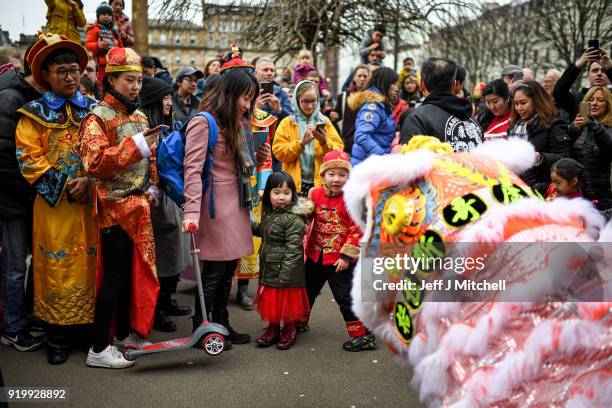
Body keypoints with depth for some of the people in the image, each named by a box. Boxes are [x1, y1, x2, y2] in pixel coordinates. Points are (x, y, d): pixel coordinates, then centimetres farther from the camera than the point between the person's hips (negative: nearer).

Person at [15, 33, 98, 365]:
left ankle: (87, 324, 19)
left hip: (90, 201, 2)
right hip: (54, 204, -2)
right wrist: (63, 184, -12)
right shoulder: (35, 112, 4)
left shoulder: (91, 109, 11)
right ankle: (58, 336, 11)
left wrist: (90, 180, -9)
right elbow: (28, 158, -3)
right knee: (57, 265, 0)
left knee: (90, 262, 5)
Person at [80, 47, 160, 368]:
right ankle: (98, 349, 3)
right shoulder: (98, 118, -9)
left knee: (134, 272, 14)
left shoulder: (139, 117, 15)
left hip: (138, 206, 8)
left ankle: (124, 334, 29)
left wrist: (152, 188, 8)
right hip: (114, 207, -8)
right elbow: (94, 162, -23)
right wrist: (135, 145, -28)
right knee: (115, 275, -6)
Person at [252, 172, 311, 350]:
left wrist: (286, 273, -22)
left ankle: (289, 331, 26)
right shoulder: (268, 214, 9)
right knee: (270, 300, 15)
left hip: (286, 270, -7)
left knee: (287, 300, 7)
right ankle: (272, 329, 32)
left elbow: (293, 247, -20)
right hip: (268, 269, 7)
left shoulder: (294, 218, -17)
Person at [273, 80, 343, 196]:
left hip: (321, 182, 1)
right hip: (295, 183, -1)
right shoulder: (287, 123, 5)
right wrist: (301, 143, -18)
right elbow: (279, 152, -5)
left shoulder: (325, 122, 10)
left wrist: (325, 142, -16)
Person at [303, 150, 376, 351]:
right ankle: (300, 322, 43)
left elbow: (358, 229, -15)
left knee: (344, 297, -1)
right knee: (307, 291, 21)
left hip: (340, 260, -5)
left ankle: (363, 335, 10)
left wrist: (347, 255, -15)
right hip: (315, 256, 6)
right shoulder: (315, 194, -1)